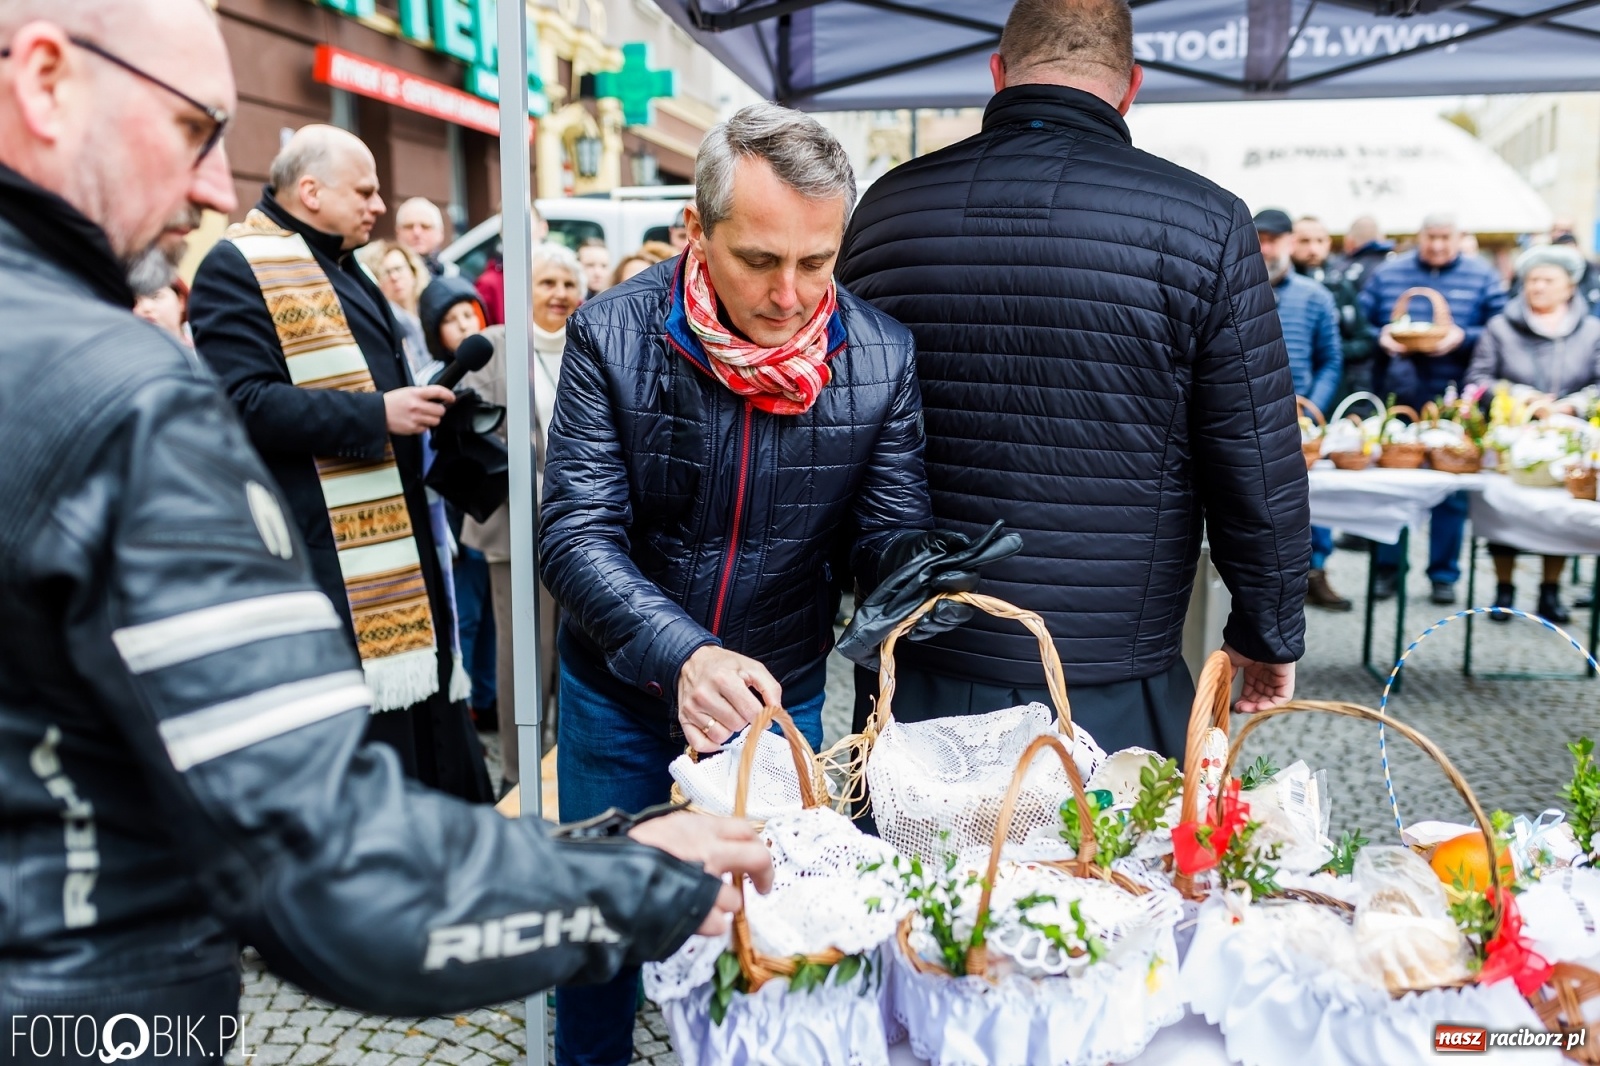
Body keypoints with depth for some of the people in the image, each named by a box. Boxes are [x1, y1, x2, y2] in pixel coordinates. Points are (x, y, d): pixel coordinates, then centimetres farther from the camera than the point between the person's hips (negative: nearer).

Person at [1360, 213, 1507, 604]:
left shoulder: (1482, 276, 5)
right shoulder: (1387, 273, 8)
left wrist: (1463, 337, -17)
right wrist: (1381, 337, -12)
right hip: (1397, 399, 1)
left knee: (1451, 490, 5)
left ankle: (1444, 574, 15)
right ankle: (1387, 568, 17)